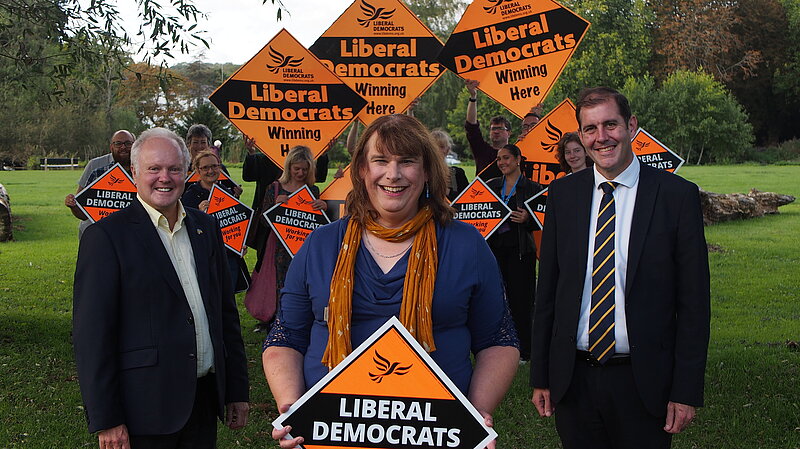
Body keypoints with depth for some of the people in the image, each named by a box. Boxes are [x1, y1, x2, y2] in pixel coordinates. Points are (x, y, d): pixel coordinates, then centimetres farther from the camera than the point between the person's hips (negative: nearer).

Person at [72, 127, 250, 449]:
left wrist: (237, 390, 12)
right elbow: (91, 335, -12)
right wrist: (105, 420, -14)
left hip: (204, 401, 5)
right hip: (144, 407, -5)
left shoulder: (205, 228, 10)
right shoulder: (106, 236, -9)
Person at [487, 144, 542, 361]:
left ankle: (524, 351, 7)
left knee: (520, 299, -2)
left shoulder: (532, 188, 2)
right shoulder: (491, 186, 12)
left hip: (520, 249, -3)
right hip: (494, 246, 3)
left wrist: (527, 219, -18)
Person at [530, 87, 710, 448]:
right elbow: (547, 291, 7)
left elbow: (694, 301, -4)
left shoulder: (677, 195, -5)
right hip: (573, 378, 2)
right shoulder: (563, 194, 3)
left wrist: (686, 391, -7)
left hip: (644, 382, -2)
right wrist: (540, 376, 5)